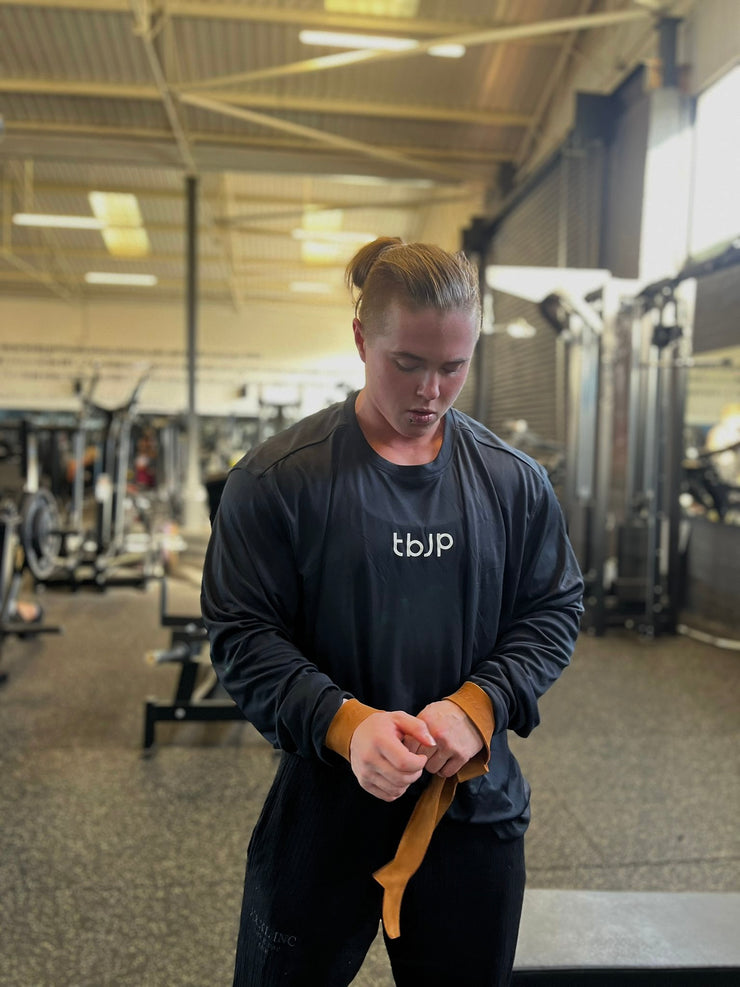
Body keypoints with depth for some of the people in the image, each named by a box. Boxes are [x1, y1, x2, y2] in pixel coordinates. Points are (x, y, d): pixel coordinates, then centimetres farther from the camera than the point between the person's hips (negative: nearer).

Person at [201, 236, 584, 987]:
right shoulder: (277, 479, -11)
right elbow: (242, 636, -10)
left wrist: (478, 705, -15)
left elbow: (554, 612, 3)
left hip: (475, 807, 3)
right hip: (321, 808, -2)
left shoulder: (513, 481, -1)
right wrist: (345, 722, -25)